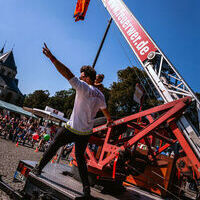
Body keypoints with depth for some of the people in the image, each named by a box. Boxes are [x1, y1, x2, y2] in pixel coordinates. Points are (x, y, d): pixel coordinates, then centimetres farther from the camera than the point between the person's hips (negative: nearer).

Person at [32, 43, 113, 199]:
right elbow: (105, 110, 25)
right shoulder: (100, 95, 8)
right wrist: (109, 120, 44)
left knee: (54, 146, 16)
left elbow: (67, 74, -20)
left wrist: (52, 58, -17)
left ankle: (39, 168, 30)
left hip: (72, 129, -6)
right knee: (80, 157, 17)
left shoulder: (83, 87, -13)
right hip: (86, 133, 6)